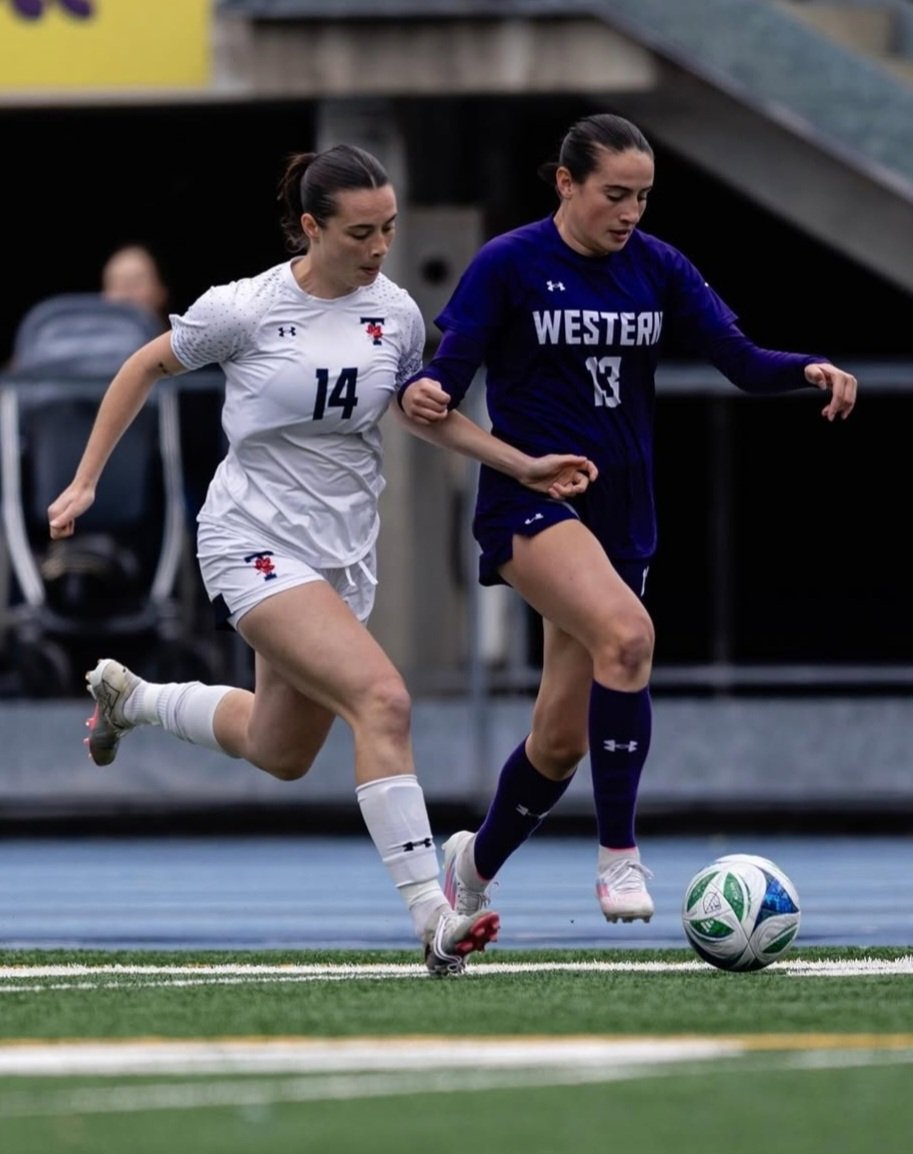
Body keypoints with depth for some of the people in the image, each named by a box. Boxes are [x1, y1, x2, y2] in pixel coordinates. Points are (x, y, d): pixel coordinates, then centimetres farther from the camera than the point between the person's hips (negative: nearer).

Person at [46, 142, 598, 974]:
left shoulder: (396, 313, 1)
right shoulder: (246, 309, -12)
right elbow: (145, 369, 3)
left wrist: (525, 466, 9)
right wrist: (84, 484, 3)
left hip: (344, 556, 7)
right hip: (255, 545, -7)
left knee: (281, 755, 18)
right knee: (382, 698, -27)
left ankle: (129, 696, 46)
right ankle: (432, 918, -29)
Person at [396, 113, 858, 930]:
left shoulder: (658, 269, 4)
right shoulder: (508, 265, -8)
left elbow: (741, 360, -3)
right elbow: (445, 382, -11)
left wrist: (809, 370, -23)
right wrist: (422, 399, -35)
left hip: (621, 516, 5)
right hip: (530, 500, -5)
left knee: (562, 738, 8)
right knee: (627, 633, -33)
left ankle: (476, 864, 35)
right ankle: (618, 854, -24)